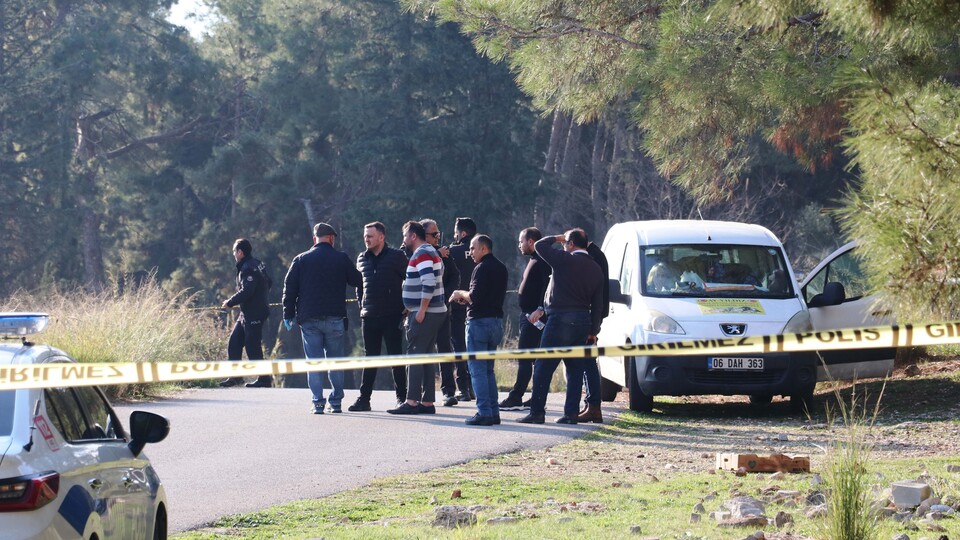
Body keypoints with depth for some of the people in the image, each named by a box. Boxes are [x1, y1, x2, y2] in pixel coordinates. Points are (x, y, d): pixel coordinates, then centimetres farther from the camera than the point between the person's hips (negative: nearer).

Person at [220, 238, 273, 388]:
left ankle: (264, 378, 1)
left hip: (254, 315, -10)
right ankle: (235, 376, 16)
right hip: (246, 314, 10)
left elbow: (246, 292, -26)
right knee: (234, 343, 11)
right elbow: (268, 283, 20)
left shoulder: (248, 269, -18)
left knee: (253, 347, -6)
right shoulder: (258, 265, 13)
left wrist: (230, 302, -15)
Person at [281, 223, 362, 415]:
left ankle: (318, 402, -4)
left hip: (309, 319, 0)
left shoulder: (301, 260, 4)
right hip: (334, 318, 0)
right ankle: (336, 401, 9)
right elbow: (357, 281, 8)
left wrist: (288, 314, 8)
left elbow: (289, 288, 3)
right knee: (335, 360, 10)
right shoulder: (341, 259, 1)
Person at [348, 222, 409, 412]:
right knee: (369, 358, 7)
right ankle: (364, 399, 9)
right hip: (369, 316, 5)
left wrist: (404, 308, -4)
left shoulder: (396, 256, -4)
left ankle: (402, 397, 6)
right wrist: (361, 305, 12)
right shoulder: (362, 259, 10)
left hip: (392, 316, -5)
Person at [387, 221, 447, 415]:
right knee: (427, 357, 11)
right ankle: (427, 402, 12)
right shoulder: (430, 252, 18)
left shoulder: (422, 254, -14)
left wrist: (421, 311, -23)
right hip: (436, 311, 10)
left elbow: (429, 283, -25)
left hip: (424, 313, -10)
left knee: (415, 356, -9)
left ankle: (412, 402, -11)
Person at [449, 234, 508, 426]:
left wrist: (461, 294, -1)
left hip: (479, 321, -9)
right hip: (497, 321, 9)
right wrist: (467, 298, 16)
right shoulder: (501, 268, 14)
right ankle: (494, 411, 12)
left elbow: (475, 296, -21)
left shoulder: (482, 268, -13)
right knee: (488, 369, 15)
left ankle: (484, 412, -10)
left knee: (477, 369, -5)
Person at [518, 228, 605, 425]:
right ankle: (571, 413, 6)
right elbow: (598, 304, 12)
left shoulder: (565, 260, -10)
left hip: (561, 319, -6)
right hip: (583, 321, 7)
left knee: (543, 367, -2)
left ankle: (537, 412, -4)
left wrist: (557, 238, 14)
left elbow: (539, 245, -2)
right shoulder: (596, 269, 11)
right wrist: (593, 331, 16)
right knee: (575, 369, 10)